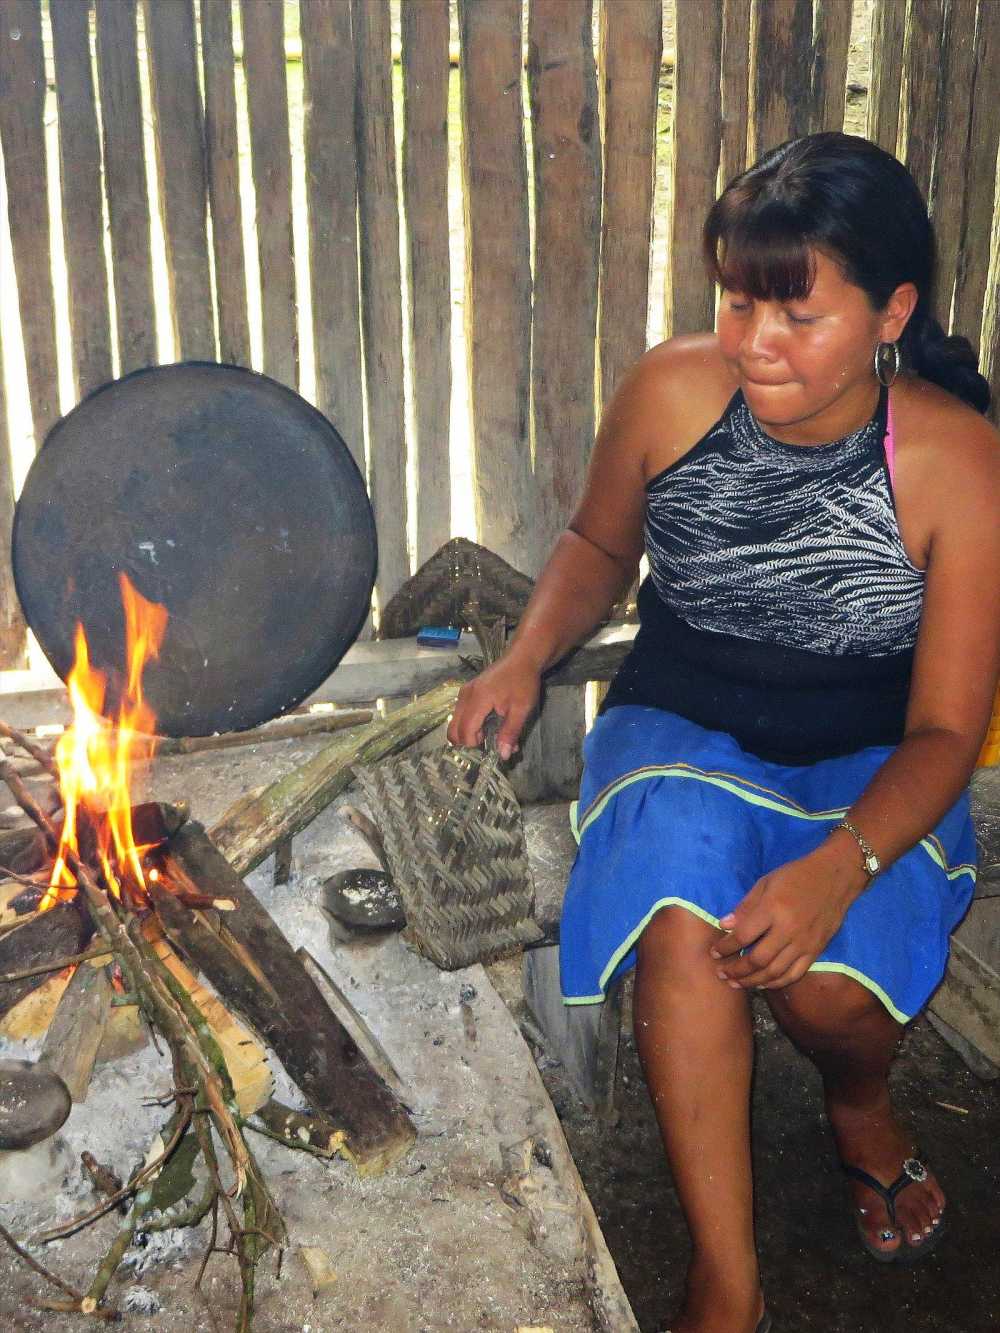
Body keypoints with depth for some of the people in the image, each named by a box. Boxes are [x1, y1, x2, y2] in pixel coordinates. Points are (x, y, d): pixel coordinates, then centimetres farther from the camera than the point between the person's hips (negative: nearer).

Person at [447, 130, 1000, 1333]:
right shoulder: (670, 392, -10)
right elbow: (599, 544, 10)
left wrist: (841, 865, -34)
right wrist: (527, 656, -10)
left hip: (869, 770, -1)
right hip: (681, 734, 2)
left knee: (830, 982, -29)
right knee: (681, 902, -33)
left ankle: (861, 1104, 13)